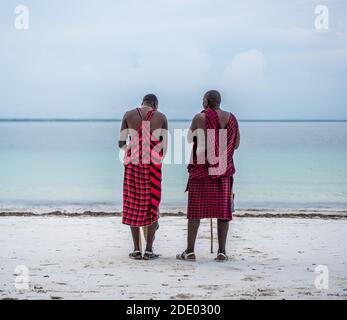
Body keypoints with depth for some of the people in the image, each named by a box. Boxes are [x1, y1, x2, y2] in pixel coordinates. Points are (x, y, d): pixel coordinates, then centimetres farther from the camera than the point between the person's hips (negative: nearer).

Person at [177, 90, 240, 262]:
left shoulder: (200, 118, -8)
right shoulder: (231, 118, 6)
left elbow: (190, 139, -2)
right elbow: (236, 144, 11)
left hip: (201, 168, -3)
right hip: (224, 170, 3)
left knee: (195, 209, 1)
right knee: (223, 209, 5)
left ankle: (190, 251, 2)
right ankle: (222, 251, 3)